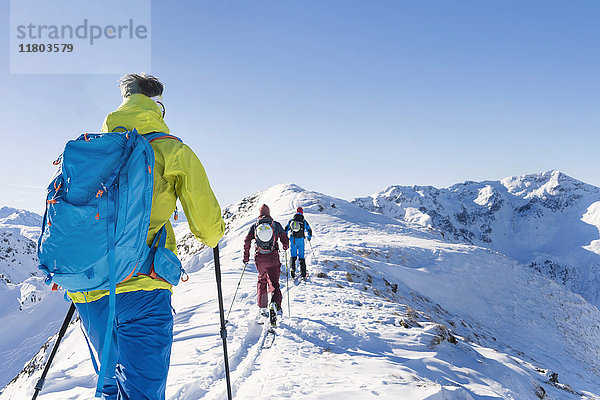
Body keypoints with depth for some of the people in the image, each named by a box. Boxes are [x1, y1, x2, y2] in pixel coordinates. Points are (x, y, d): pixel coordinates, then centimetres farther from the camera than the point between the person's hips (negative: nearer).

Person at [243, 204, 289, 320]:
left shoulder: (254, 226, 3)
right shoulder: (276, 225, 1)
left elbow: (247, 241, -2)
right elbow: (285, 240, 6)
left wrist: (246, 257, 7)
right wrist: (285, 246, 29)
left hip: (260, 259, 2)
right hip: (273, 258, -1)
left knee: (262, 281, 19)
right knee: (274, 282, 3)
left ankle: (262, 308, 18)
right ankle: (275, 302, -25)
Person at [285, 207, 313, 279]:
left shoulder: (291, 220, 4)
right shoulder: (304, 221, 0)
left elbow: (286, 230, 7)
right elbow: (309, 230, 6)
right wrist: (309, 237, 26)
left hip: (292, 240, 1)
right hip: (301, 240, -1)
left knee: (293, 256, 12)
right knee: (301, 257, 7)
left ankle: (292, 268, -10)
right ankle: (303, 274, 6)